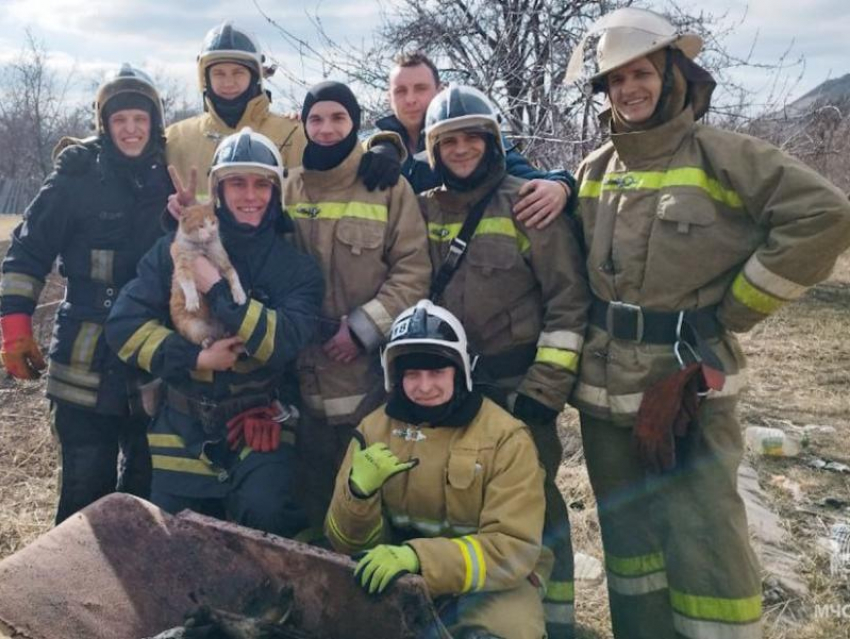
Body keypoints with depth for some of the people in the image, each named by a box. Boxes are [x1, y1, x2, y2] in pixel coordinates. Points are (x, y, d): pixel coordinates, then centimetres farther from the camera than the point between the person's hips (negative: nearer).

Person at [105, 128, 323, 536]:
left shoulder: (296, 268, -5)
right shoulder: (177, 249, -1)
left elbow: (284, 341, -19)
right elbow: (124, 324, -6)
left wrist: (216, 288, -22)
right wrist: (194, 358, -17)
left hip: (259, 426, -2)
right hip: (184, 426, 3)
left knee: (266, 515, -25)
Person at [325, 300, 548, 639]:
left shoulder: (506, 437, -11)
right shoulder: (373, 429, 0)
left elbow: (514, 550, -19)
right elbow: (348, 543, 1)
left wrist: (420, 557, -32)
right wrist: (359, 492, -22)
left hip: (490, 584, -2)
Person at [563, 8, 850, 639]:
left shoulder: (720, 155, -7)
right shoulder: (594, 170, 9)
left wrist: (734, 309, -9)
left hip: (690, 384, -5)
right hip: (604, 385, 5)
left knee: (704, 543, -4)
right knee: (628, 536, 16)